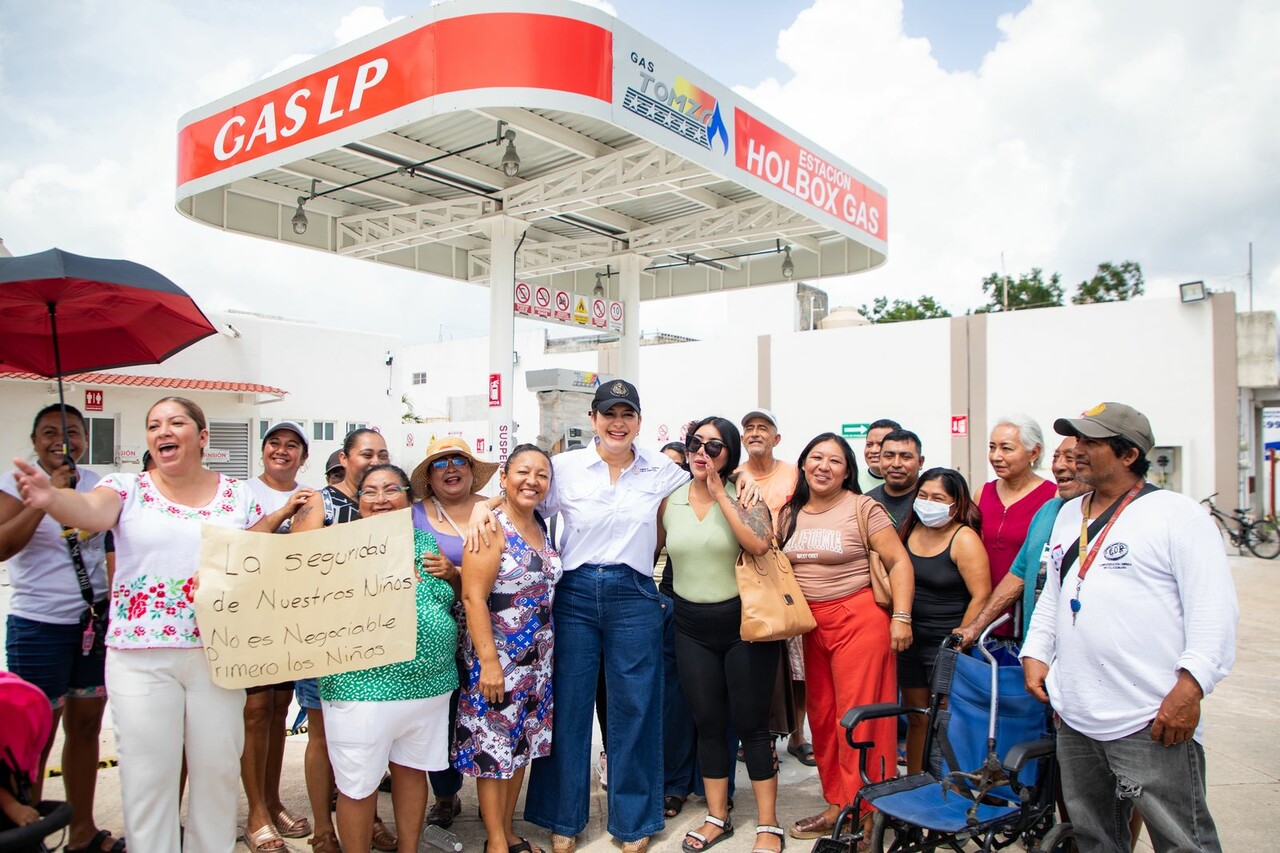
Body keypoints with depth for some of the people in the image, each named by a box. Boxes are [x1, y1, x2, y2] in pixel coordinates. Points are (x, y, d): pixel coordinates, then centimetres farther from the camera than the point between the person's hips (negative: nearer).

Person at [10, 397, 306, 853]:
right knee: (148, 772, 5)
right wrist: (51, 497, -41)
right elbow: (91, 511, -20)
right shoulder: (128, 488, 2)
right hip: (141, 655, -1)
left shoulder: (238, 494, 6)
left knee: (217, 767, 11)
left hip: (219, 653, 1)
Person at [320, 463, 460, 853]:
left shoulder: (427, 544, 10)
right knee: (359, 785, 4)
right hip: (363, 686, -4)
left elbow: (457, 598, 22)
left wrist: (451, 573, 0)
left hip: (430, 684, 4)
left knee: (412, 770, 18)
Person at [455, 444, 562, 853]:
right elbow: (473, 597, -18)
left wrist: (547, 649, 8)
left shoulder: (541, 526, 7)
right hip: (497, 654, -7)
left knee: (523, 743, 15)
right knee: (493, 745, 4)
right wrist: (488, 662, -21)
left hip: (537, 657, 7)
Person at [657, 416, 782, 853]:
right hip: (692, 627, 3)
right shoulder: (669, 500, 2)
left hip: (744, 622, -3)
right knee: (708, 723, 13)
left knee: (751, 723, 5)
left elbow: (760, 544, -25)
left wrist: (721, 495, -20)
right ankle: (717, 817, 29)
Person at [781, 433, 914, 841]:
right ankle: (836, 805, 26)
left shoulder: (863, 508, -7)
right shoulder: (790, 513, 8)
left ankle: (860, 814, 10)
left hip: (858, 617, -5)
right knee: (821, 715, 11)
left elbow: (899, 562, -9)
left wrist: (901, 618, -14)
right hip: (812, 623, 6)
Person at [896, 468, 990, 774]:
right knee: (917, 718, 15)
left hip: (946, 644, -6)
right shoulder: (910, 530, 7)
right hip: (910, 640, 6)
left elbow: (981, 596, -16)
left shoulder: (964, 539, -11)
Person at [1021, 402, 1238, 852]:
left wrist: (1190, 687, -19)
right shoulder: (1068, 514, 16)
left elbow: (1214, 610, -11)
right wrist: (1035, 653, 11)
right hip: (1074, 719, 7)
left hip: (1152, 724, -6)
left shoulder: (1176, 513, -5)